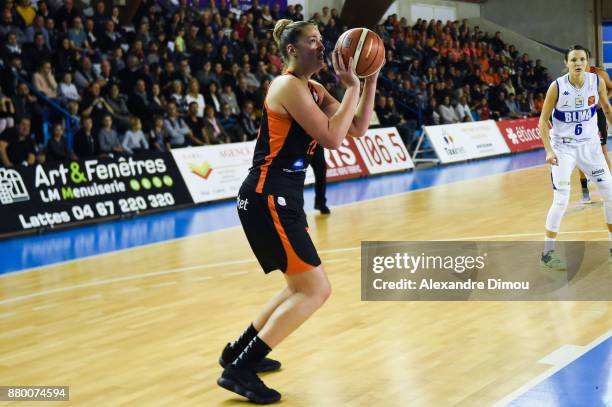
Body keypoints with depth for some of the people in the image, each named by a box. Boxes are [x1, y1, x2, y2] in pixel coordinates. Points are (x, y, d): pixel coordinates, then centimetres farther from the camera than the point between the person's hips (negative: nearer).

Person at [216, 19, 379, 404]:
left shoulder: (314, 90, 16)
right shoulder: (288, 86, -13)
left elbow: (357, 128, 14)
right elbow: (332, 137, -20)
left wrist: (370, 80, 6)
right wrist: (352, 86, -14)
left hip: (282, 198, 10)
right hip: (266, 198, -10)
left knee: (302, 286, 21)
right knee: (316, 289, -10)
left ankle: (239, 351, 29)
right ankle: (239, 370, -8)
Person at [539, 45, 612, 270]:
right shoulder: (557, 87, -17)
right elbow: (543, 120, -12)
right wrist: (549, 150, -21)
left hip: (589, 145, 4)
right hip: (563, 147, -4)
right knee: (561, 200, -11)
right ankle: (547, 252, 0)